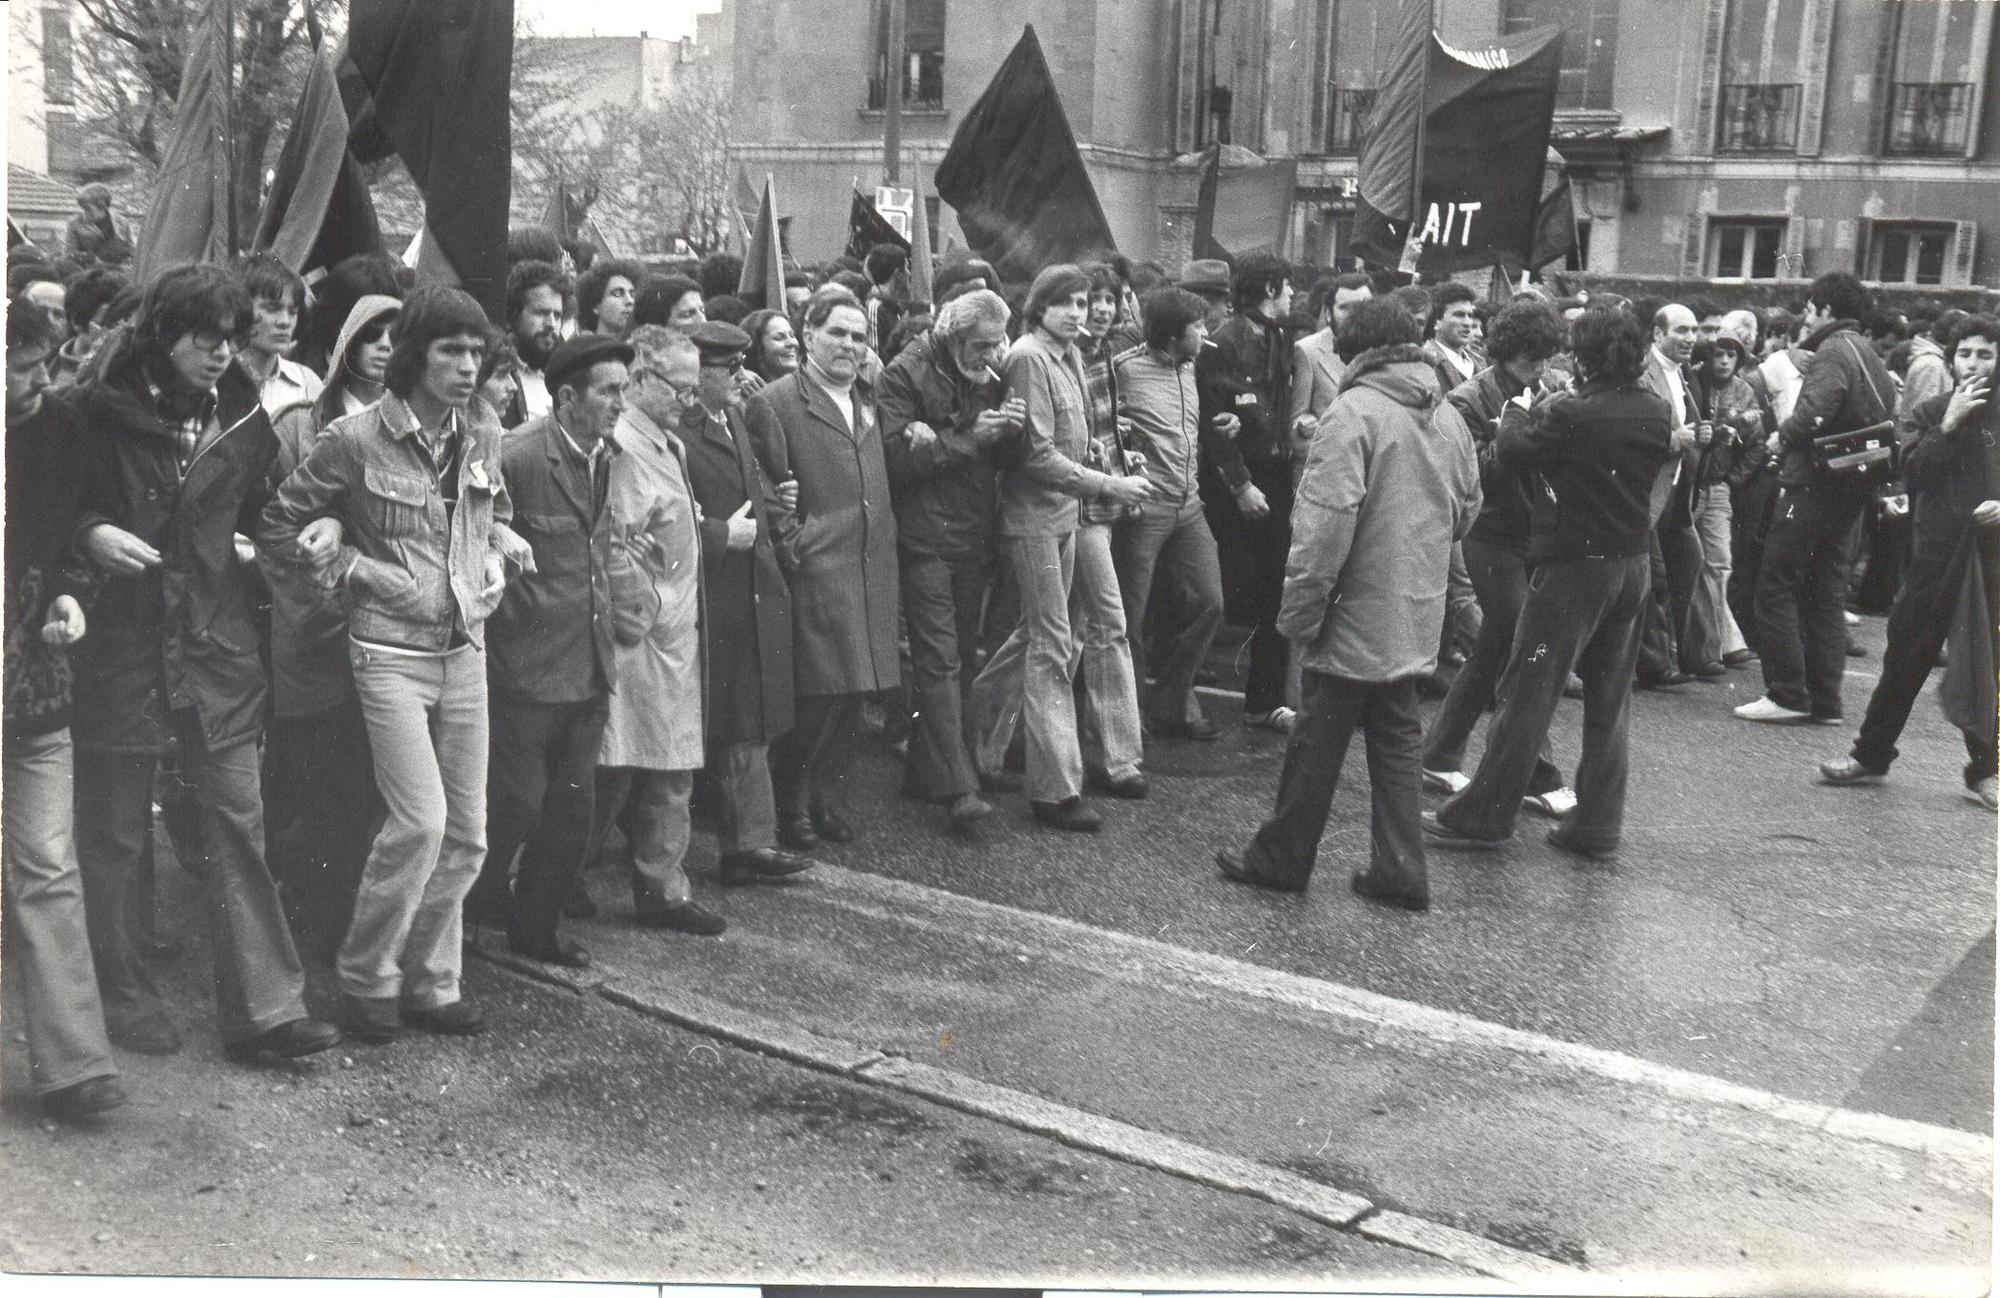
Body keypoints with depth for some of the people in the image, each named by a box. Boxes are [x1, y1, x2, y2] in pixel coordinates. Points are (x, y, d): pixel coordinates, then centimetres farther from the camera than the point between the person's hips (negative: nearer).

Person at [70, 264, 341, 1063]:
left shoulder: (242, 420, 7)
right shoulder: (98, 414, -3)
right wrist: (89, 532, -15)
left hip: (218, 651, 2)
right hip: (118, 647, -2)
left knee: (237, 826, 0)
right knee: (112, 837, 8)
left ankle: (264, 1008, 2)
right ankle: (121, 997, 24)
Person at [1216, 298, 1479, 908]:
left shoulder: (1354, 411, -16)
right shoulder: (1449, 417, 7)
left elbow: (1326, 520, -21)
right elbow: (1466, 508, 15)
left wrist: (1299, 610, -15)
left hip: (1356, 617, -7)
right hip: (1417, 617, 7)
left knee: (1317, 742, 5)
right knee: (1397, 741, 14)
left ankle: (1281, 858, 17)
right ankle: (1400, 870, 16)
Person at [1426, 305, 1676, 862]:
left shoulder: (1572, 414, -19)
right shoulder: (1658, 412, 1)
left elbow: (1508, 451, -10)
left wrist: (1522, 408, 10)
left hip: (1574, 566, -6)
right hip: (1635, 562, 6)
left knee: (1528, 692, 0)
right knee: (1610, 701, 12)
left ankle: (1482, 816, 7)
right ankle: (1598, 826, 19)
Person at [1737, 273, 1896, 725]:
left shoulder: (1833, 351, -11)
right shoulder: (1870, 356, 17)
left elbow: (1815, 411, -26)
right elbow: (1888, 418, 18)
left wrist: (1783, 434, -8)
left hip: (1814, 481, -9)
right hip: (1852, 487, 9)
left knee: (1776, 585, -3)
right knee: (1826, 591, 12)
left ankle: (1787, 694, -6)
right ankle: (1825, 701, 14)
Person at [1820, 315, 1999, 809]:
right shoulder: (1929, 414, 5)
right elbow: (1912, 470, -9)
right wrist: (1949, 424, -16)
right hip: (1935, 555, 1)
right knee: (1905, 660, 8)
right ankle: (1871, 754, 19)